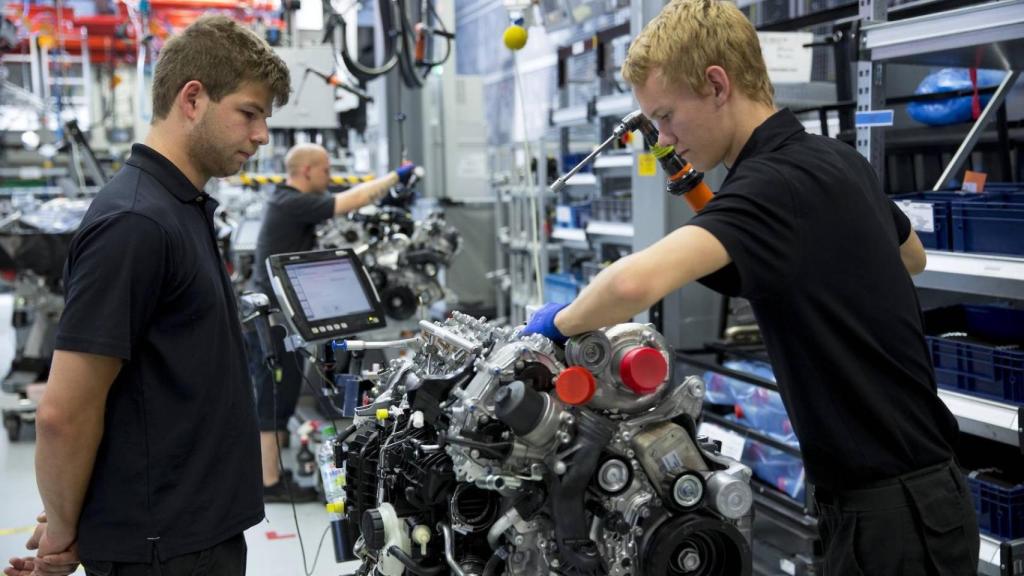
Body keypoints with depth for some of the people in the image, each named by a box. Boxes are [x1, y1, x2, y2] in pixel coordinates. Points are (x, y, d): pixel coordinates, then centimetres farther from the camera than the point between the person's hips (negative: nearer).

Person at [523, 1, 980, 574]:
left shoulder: (776, 180, -22)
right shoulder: (839, 159, 7)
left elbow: (636, 281, -39)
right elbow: (912, 257, 28)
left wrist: (560, 321, -18)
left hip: (893, 509, -9)